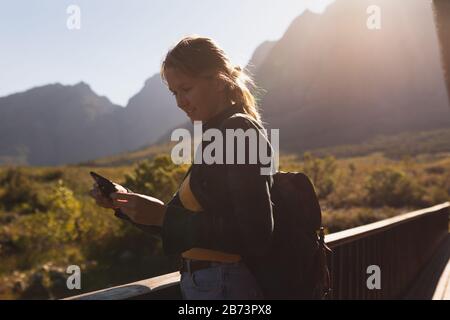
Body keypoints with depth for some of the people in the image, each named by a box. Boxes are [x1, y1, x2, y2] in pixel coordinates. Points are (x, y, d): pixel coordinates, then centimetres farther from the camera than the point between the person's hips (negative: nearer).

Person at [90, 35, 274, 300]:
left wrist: (164, 215, -23)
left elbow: (255, 234, -23)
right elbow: (183, 214, 13)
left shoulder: (240, 130, -15)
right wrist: (124, 201, 0)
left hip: (226, 287, -8)